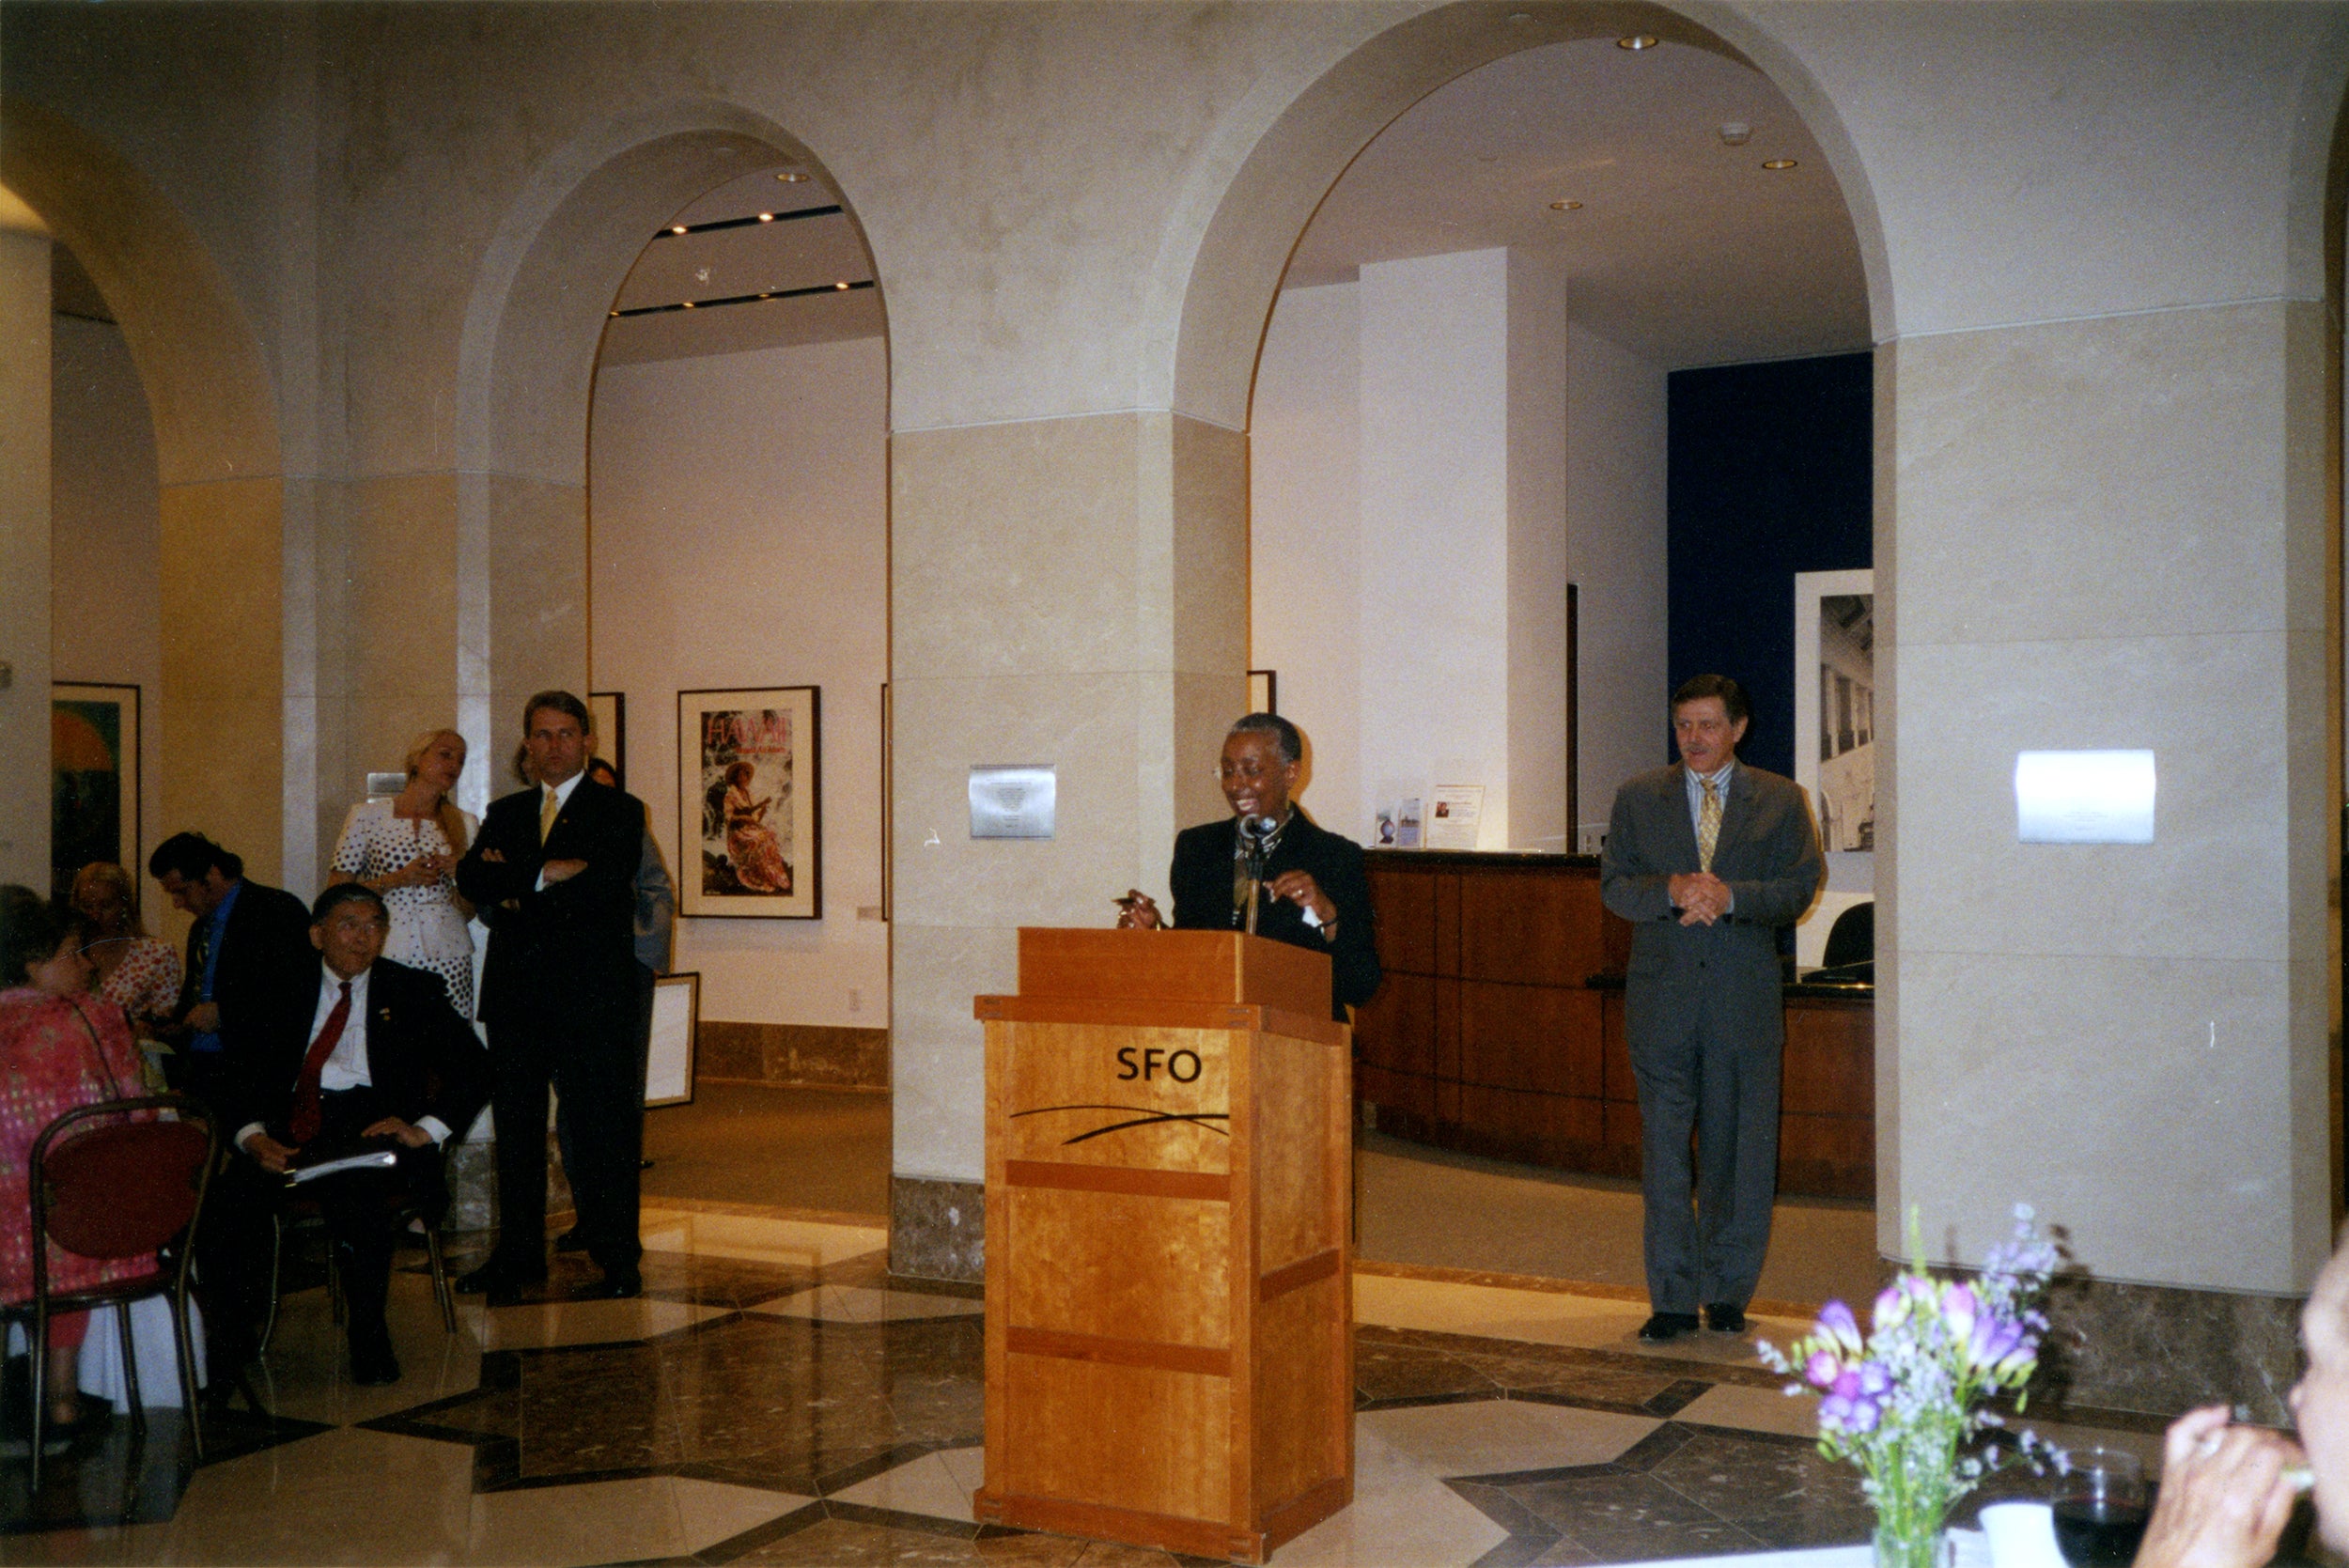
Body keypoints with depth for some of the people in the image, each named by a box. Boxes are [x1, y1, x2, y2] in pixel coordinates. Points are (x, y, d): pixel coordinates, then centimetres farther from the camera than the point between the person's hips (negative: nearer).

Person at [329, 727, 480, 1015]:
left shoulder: (465, 824, 13)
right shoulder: (367, 816, 4)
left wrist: (462, 875, -3)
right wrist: (397, 879, -9)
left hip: (448, 956, 2)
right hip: (385, 954, -2)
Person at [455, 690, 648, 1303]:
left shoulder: (619, 811, 4)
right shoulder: (505, 812, 18)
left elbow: (605, 883, -13)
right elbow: (471, 877, 2)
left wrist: (520, 887, -7)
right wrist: (546, 874, -13)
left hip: (590, 994, -5)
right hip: (516, 993, 5)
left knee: (604, 1131, -4)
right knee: (516, 1126, 10)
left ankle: (618, 1264, 2)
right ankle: (518, 1257, 20)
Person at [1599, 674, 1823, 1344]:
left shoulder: (1781, 800, 8)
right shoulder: (1638, 798, 10)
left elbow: (1800, 885, 0)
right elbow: (1614, 885, 4)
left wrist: (1730, 896, -15)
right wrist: (1672, 890, -15)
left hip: (1745, 998, 0)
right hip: (1662, 997, 0)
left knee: (1738, 1151, 4)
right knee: (1664, 1151, 0)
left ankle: (1728, 1294, 17)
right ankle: (1673, 1300, 7)